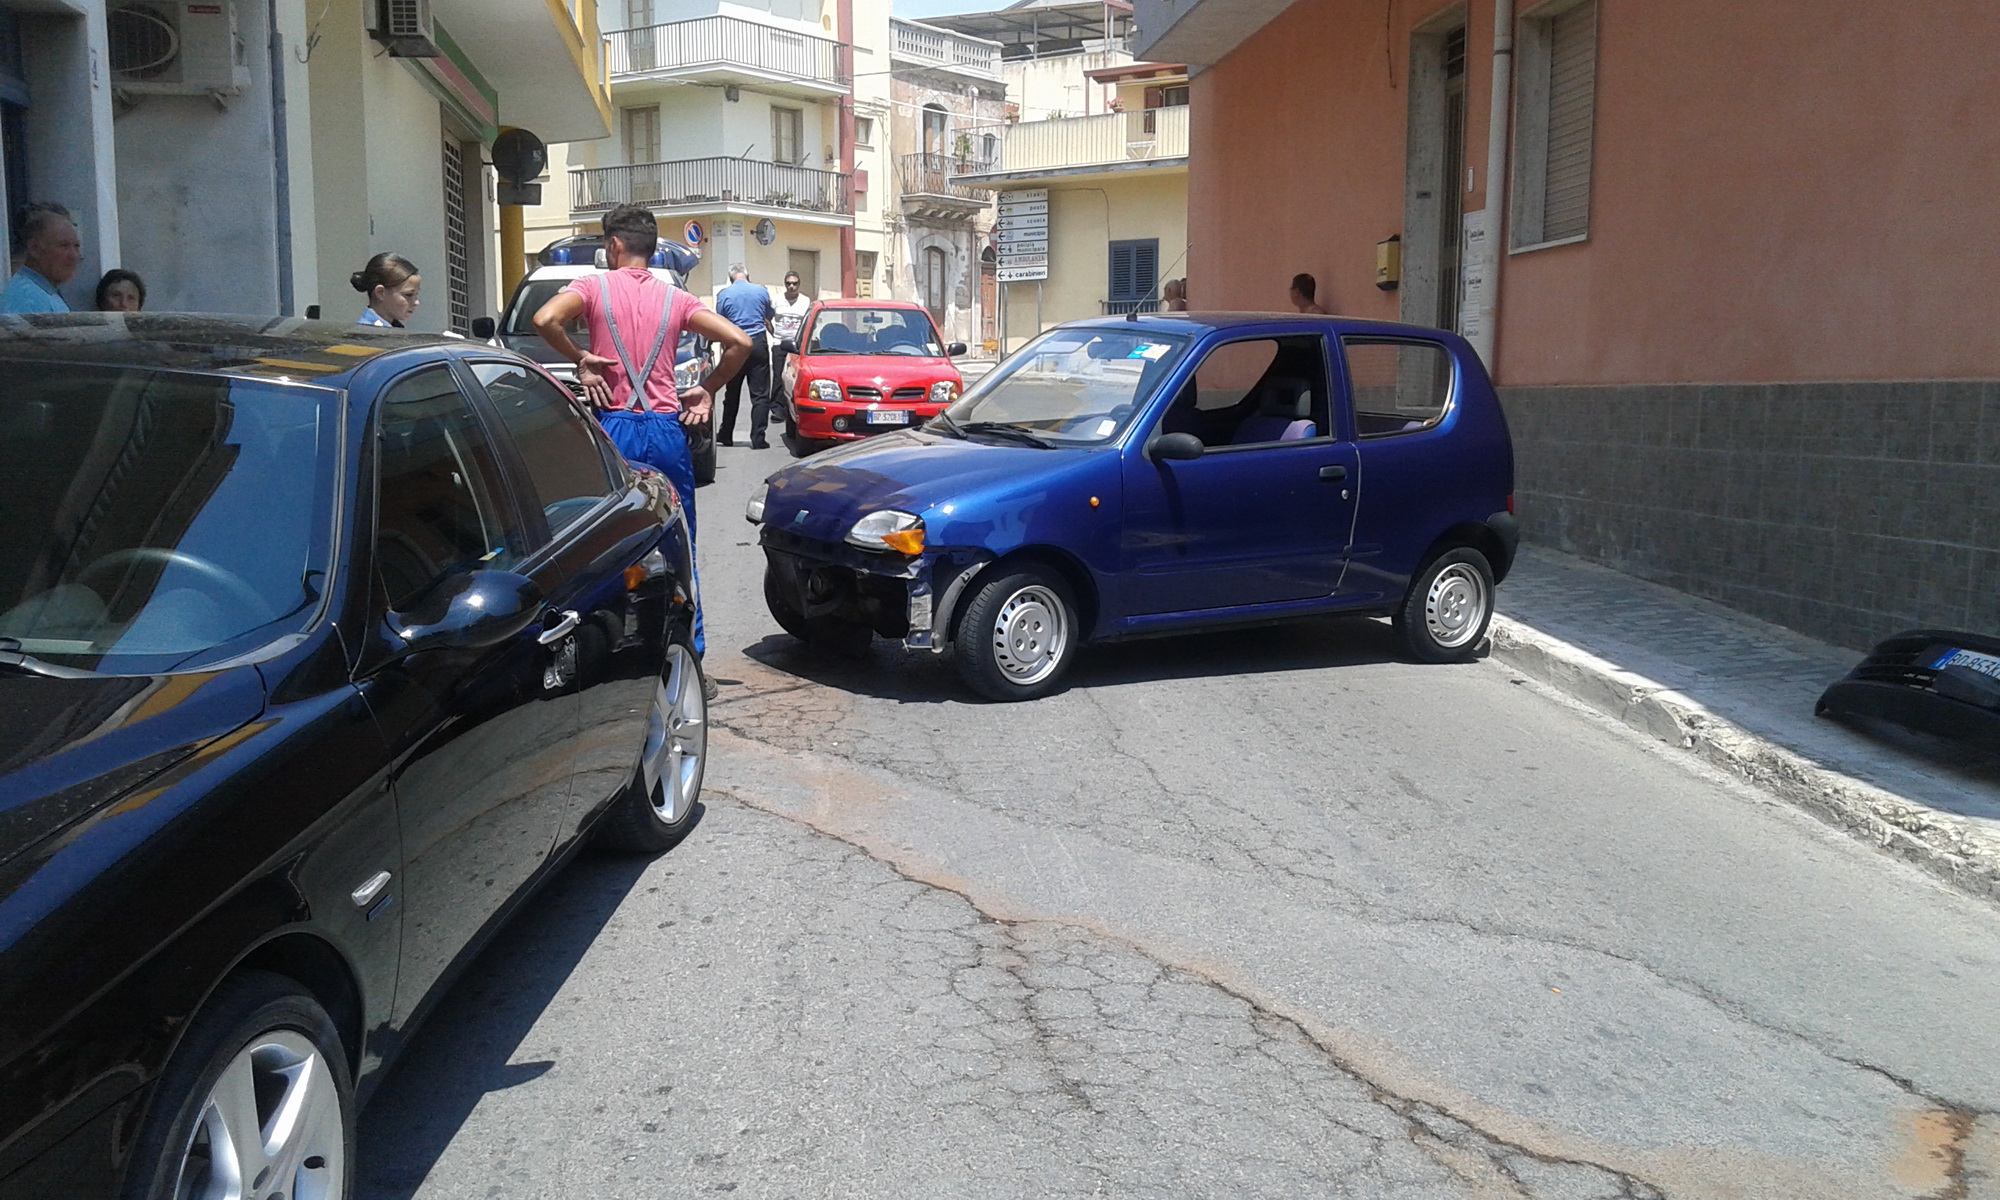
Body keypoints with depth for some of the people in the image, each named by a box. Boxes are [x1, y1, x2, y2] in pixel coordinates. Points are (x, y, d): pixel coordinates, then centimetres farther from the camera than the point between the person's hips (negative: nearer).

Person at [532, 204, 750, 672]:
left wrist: (579, 359, -3)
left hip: (614, 429, -2)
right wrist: (708, 388, 8)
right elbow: (739, 342, -3)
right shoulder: (677, 298, 7)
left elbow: (544, 319, -17)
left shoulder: (595, 286, 1)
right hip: (667, 429, 2)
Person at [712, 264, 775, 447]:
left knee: (732, 394, 13)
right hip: (758, 343, -1)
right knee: (760, 395, -1)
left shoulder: (723, 294, -1)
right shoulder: (762, 291, 1)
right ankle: (757, 438, -7)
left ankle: (725, 435, 22)